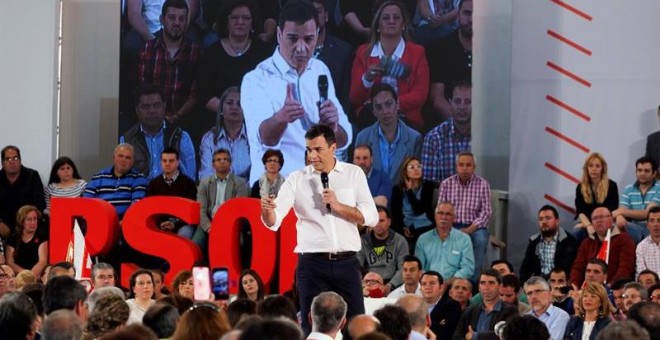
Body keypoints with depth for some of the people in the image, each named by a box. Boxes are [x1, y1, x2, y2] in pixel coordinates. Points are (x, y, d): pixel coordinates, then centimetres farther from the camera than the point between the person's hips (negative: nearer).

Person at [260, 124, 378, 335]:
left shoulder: (354, 174, 6)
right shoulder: (297, 179, 3)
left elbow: (371, 217, 0)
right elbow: (274, 222, -8)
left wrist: (338, 206, -12)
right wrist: (267, 210, -31)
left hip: (346, 263, 0)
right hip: (312, 264, 0)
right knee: (313, 327, 1)